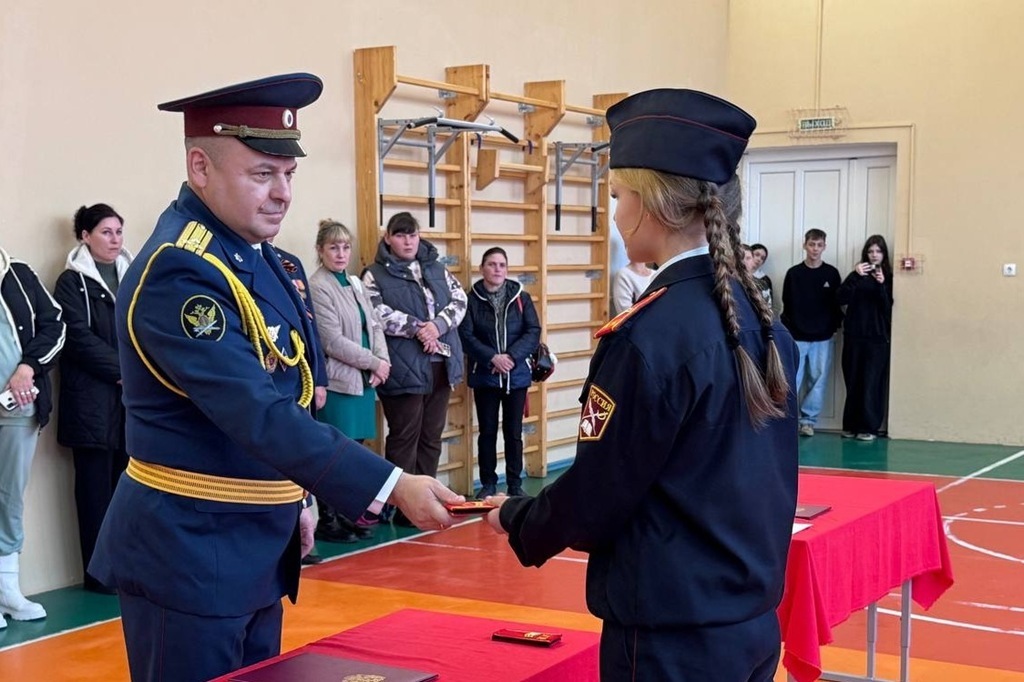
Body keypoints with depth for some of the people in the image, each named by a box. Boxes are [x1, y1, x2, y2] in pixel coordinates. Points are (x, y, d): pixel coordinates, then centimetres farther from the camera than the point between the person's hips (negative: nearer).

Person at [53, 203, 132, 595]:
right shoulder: (73, 282, -1)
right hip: (93, 399, -5)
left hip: (134, 397, 5)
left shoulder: (131, 276, 15)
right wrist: (122, 371, -12)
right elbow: (80, 338, -9)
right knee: (97, 486, -1)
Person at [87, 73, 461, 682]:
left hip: (257, 546, 9)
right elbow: (259, 414, -30)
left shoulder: (257, 255, 7)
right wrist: (394, 487, -32)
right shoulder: (179, 272, -23)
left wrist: (291, 500, 16)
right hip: (190, 554, -9)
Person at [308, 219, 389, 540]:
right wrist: (374, 363, -10)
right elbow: (333, 342, -15)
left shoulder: (355, 283, 15)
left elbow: (374, 326, 16)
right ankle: (326, 521, 5)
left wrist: (382, 361, -2)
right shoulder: (317, 287, -11)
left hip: (364, 379, 8)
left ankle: (346, 515, 20)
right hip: (338, 381, -8)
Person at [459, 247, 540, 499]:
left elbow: (533, 332, -3)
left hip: (516, 375, 1)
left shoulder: (521, 297, 2)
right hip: (485, 376, -1)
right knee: (487, 431, 7)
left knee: (513, 431, 8)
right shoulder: (472, 299, -4)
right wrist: (492, 358, -19)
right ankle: (488, 483, 17)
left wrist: (511, 356, -16)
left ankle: (515, 483, 18)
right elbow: (466, 336, -9)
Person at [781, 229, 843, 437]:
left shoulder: (832, 274, 3)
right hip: (796, 337, -1)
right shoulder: (793, 273, 2)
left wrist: (834, 328, -2)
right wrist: (787, 329, -2)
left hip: (823, 338, 1)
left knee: (818, 380, 3)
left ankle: (808, 420, 11)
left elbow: (838, 303, 5)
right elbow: (786, 305, 3)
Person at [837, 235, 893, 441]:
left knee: (872, 382, -5)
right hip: (854, 335, 2)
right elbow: (841, 299, -7)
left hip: (878, 337, -2)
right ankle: (851, 425, 12)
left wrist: (882, 285, -21)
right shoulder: (857, 275, 8)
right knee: (853, 381, 5)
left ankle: (869, 427, -1)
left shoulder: (889, 277, 4)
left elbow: (888, 307, -8)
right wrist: (855, 276, -18)